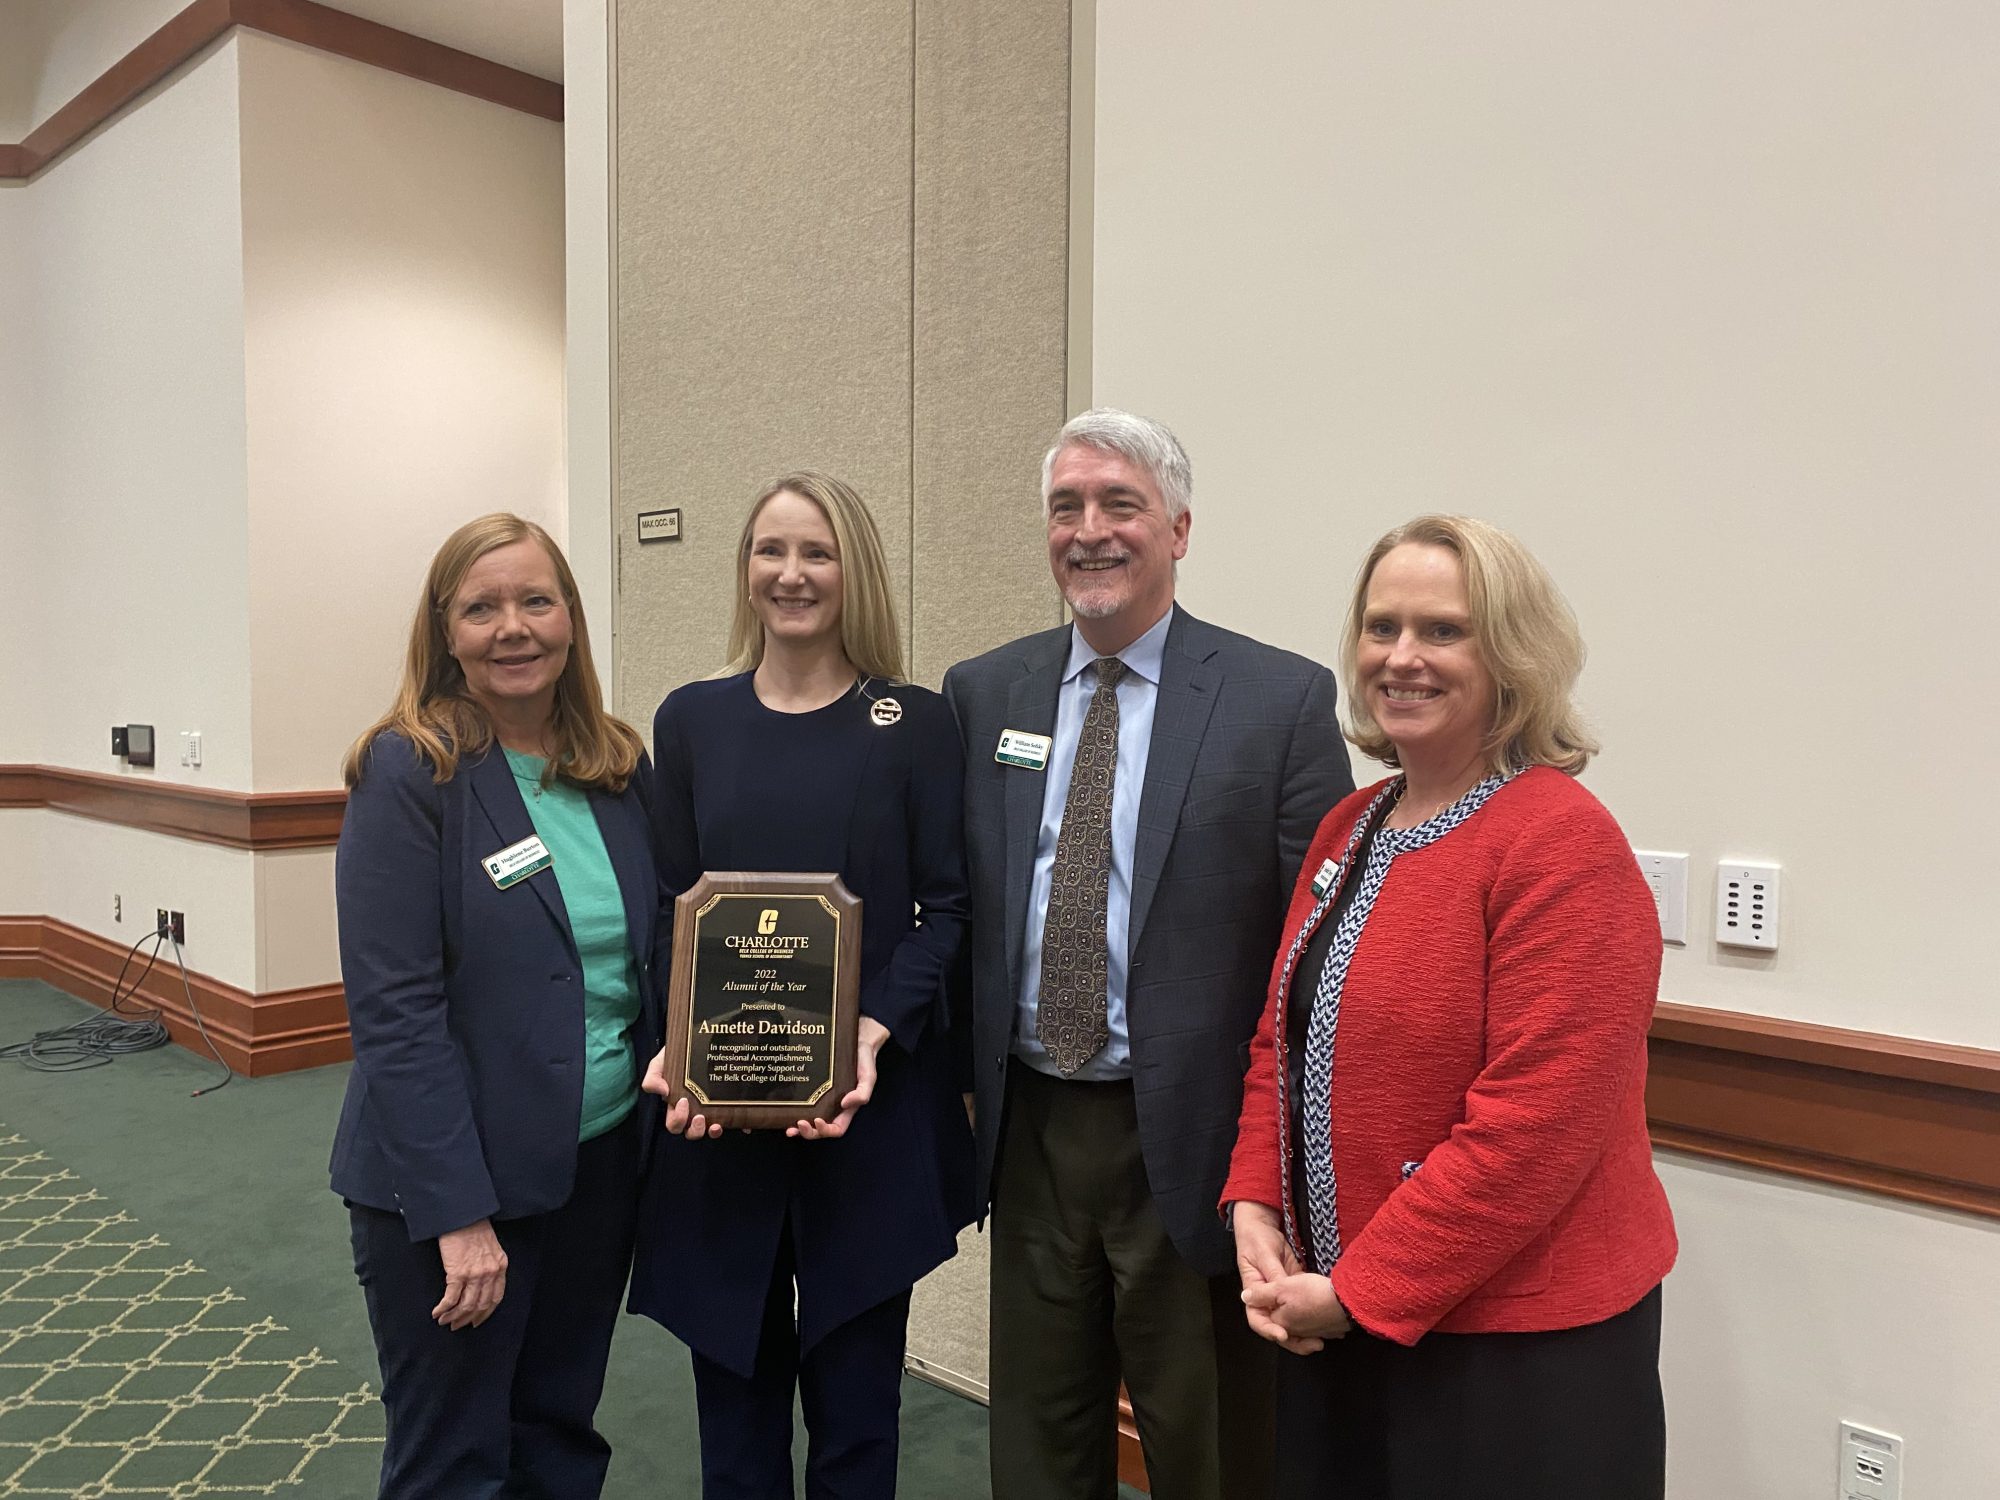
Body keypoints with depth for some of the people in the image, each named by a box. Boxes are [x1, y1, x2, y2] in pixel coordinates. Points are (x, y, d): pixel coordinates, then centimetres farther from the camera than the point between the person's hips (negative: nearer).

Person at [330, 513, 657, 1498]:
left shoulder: (618, 766, 3)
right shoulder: (406, 772, -13)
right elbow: (394, 1009, -17)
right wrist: (459, 1214, -18)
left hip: (603, 1159, 5)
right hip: (453, 1177, -5)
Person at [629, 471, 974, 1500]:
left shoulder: (916, 724, -2)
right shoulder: (690, 720, 4)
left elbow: (946, 905, -3)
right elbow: (666, 906, 6)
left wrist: (877, 1031, -17)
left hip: (872, 1107, -1)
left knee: (855, 1390, 11)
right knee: (734, 1382, 13)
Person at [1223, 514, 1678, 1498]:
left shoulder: (1562, 844, -17)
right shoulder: (1350, 827, 6)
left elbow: (1534, 1126, -21)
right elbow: (1283, 1043, 11)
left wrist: (1361, 1291, -16)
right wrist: (1254, 1208, -2)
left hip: (1518, 1343, -7)